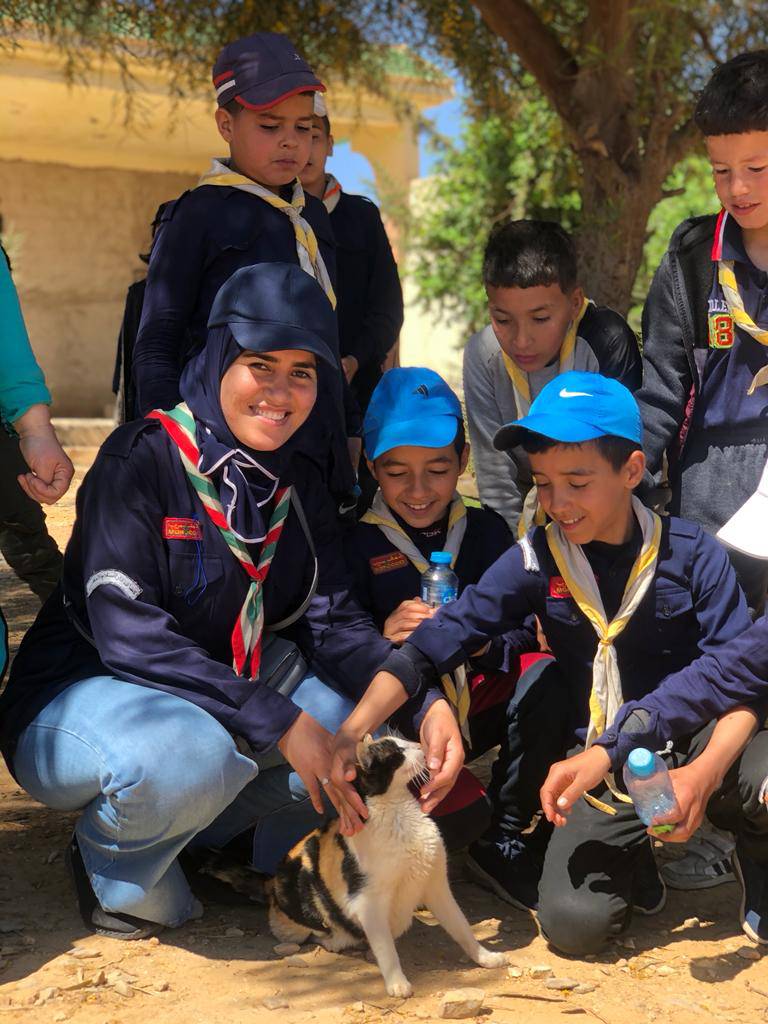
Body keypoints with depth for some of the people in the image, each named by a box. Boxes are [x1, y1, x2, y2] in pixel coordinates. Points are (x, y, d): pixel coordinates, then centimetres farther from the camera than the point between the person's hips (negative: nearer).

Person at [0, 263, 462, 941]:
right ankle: (112, 867, -5)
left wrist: (425, 704, -25)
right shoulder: (142, 459, -19)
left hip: (225, 691, 7)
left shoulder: (301, 484, 1)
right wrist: (278, 721, -32)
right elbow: (127, 633, -27)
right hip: (82, 694, -6)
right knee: (190, 754, -38)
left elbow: (334, 625, -6)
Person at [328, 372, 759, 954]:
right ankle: (642, 858, 15)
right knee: (572, 923, -19)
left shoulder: (693, 554, -8)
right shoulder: (537, 561, -5)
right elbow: (432, 645, -9)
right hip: (602, 771, 1)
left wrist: (705, 771, -28)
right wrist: (351, 731, -21)